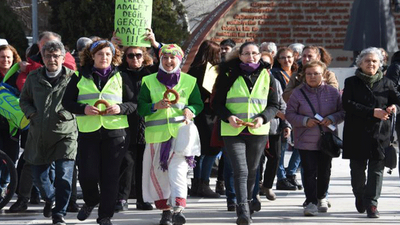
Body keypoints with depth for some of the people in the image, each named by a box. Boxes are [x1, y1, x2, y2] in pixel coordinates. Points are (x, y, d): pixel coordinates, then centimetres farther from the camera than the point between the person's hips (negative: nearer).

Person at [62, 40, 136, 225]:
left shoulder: (121, 78, 10)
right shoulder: (80, 77, 9)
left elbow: (134, 103, 8)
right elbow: (67, 102, 7)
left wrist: (120, 108, -13)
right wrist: (83, 109, -11)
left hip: (114, 132, 0)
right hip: (88, 132, 0)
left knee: (110, 176, -2)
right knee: (87, 174, -6)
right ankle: (91, 201, 25)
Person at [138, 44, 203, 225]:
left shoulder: (189, 81, 11)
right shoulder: (149, 81, 9)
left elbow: (198, 104, 15)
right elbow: (140, 106, 4)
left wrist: (190, 110, -7)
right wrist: (155, 106, -15)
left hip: (181, 131, -2)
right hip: (156, 133, 2)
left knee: (177, 170, -17)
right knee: (157, 172, 4)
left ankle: (178, 209, -25)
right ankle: (165, 210, 16)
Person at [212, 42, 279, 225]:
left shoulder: (267, 76, 7)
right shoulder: (229, 75, 2)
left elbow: (274, 105, 8)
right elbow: (217, 103, 3)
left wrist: (262, 118, -12)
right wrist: (228, 117, -16)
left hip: (258, 132, 2)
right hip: (233, 132, -2)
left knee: (252, 171, 13)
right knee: (240, 171, -14)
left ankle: (247, 201, 34)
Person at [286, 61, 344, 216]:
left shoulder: (332, 92, 3)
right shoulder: (298, 93, -1)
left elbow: (343, 112, 7)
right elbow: (290, 114, 0)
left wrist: (332, 119, -13)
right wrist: (305, 121, -16)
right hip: (306, 141, -2)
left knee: (324, 171, 11)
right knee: (309, 172, -9)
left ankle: (321, 198, 32)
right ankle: (311, 202, -8)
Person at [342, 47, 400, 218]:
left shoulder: (386, 83, 10)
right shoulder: (351, 82, 4)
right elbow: (347, 104, -9)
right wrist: (372, 112, -18)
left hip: (380, 133, 0)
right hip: (357, 134, 0)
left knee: (376, 169, -5)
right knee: (357, 169, 8)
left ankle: (371, 203, -1)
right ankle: (359, 196, 32)